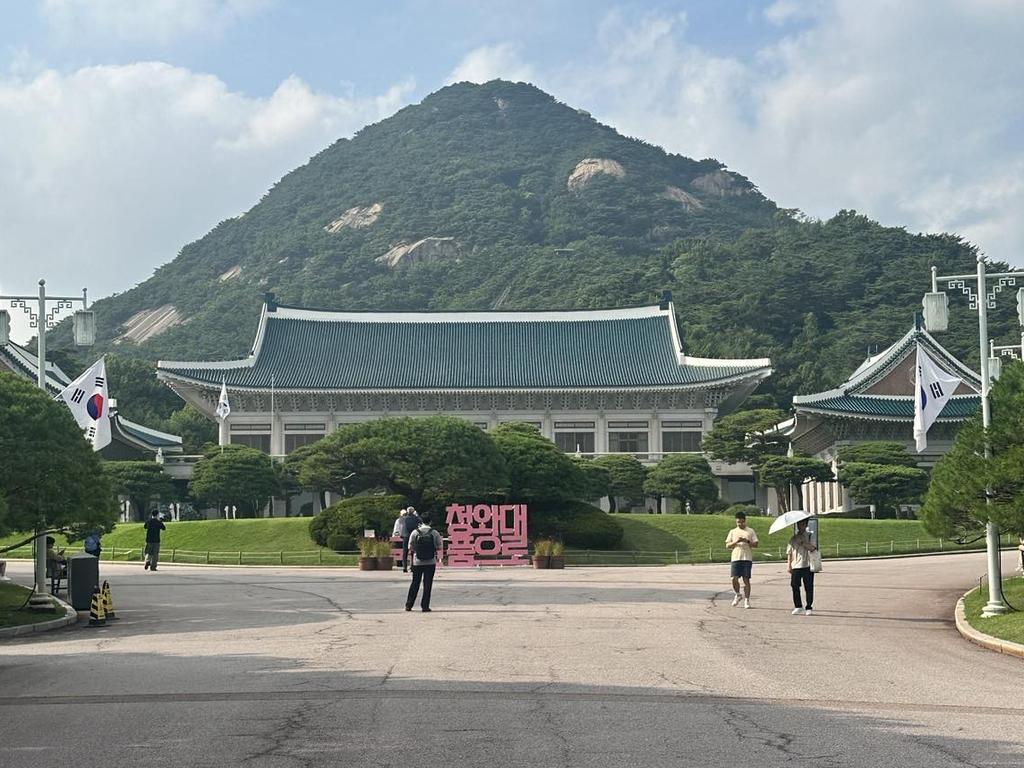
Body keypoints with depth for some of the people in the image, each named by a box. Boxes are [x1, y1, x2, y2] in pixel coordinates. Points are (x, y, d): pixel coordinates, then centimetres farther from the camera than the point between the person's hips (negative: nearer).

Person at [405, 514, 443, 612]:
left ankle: (408, 605, 12)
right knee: (427, 584, 5)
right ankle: (425, 606, 4)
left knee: (415, 583, 11)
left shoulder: (415, 533, -3)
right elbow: (439, 548, 0)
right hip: (430, 563, -1)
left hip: (417, 563, 1)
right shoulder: (435, 533, -5)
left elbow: (410, 548, 1)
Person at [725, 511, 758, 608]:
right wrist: (736, 542, -8)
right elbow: (727, 545, 8)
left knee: (746, 579, -3)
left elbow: (755, 545, 6)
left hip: (747, 558, -1)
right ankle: (737, 595, 16)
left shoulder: (750, 531, 10)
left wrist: (747, 541, -11)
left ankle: (746, 600, 1)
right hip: (735, 558, 1)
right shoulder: (733, 532, 14)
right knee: (734, 578, -9)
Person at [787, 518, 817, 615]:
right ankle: (798, 606, 12)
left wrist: (802, 543, -20)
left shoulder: (810, 536, 4)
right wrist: (788, 565, 5)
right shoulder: (793, 537, 12)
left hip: (807, 565, -2)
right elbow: (789, 552, 12)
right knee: (795, 586, -1)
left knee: (808, 587, 0)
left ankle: (809, 607, 9)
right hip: (795, 566, 2)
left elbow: (812, 548, -12)